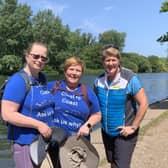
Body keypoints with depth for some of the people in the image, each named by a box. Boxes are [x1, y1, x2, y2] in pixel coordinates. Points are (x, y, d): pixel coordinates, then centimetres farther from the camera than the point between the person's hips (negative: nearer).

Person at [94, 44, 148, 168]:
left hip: (124, 132, -5)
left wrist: (133, 127, -16)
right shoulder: (99, 80, -3)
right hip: (106, 131, 5)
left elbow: (143, 104, -17)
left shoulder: (129, 79, -18)